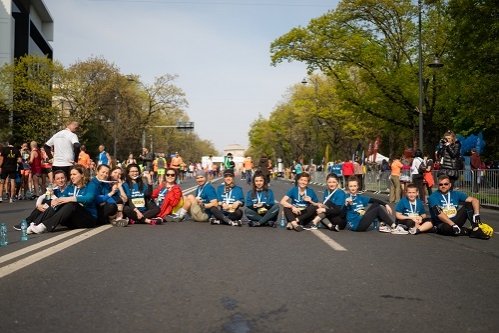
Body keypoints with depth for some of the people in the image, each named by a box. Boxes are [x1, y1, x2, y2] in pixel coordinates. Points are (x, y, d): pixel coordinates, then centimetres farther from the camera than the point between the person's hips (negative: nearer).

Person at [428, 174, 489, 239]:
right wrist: (453, 225, -30)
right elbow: (439, 213, -23)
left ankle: (475, 230, -18)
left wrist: (476, 214, -23)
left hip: (456, 220, 5)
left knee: (469, 204, -7)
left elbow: (474, 200, -5)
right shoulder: (433, 197, -11)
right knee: (447, 228, -40)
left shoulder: (456, 194, 4)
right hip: (442, 224, -5)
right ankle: (468, 231, -11)